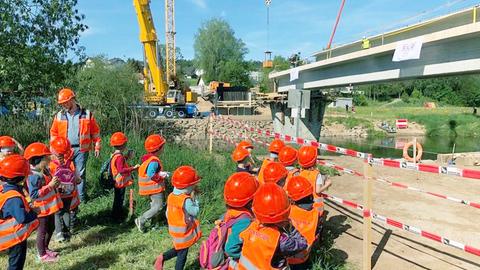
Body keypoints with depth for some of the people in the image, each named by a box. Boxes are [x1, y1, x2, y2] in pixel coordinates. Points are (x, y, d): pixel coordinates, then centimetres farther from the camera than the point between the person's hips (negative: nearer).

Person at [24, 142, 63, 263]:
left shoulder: (45, 170, 2)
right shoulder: (33, 176, -26)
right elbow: (34, 194, -28)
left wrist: (55, 184, -3)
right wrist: (50, 186, -29)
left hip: (50, 206, 9)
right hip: (42, 209, -9)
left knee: (51, 228, 22)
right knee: (43, 231, 8)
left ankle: (45, 248, 43)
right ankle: (42, 255, 26)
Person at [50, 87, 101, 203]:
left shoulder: (87, 114, 0)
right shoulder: (59, 116, 6)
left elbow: (95, 131, 4)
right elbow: (53, 132, 13)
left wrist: (97, 146, 1)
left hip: (81, 149, -2)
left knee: (81, 173, 3)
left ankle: (81, 197, 13)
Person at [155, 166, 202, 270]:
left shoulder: (171, 196, -4)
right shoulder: (186, 200, -26)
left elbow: (168, 213, 6)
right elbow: (195, 212, -15)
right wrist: (195, 198, -10)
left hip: (174, 230, 7)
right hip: (184, 232, -7)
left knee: (179, 249, 24)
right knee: (182, 254, 9)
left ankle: (163, 257, 9)